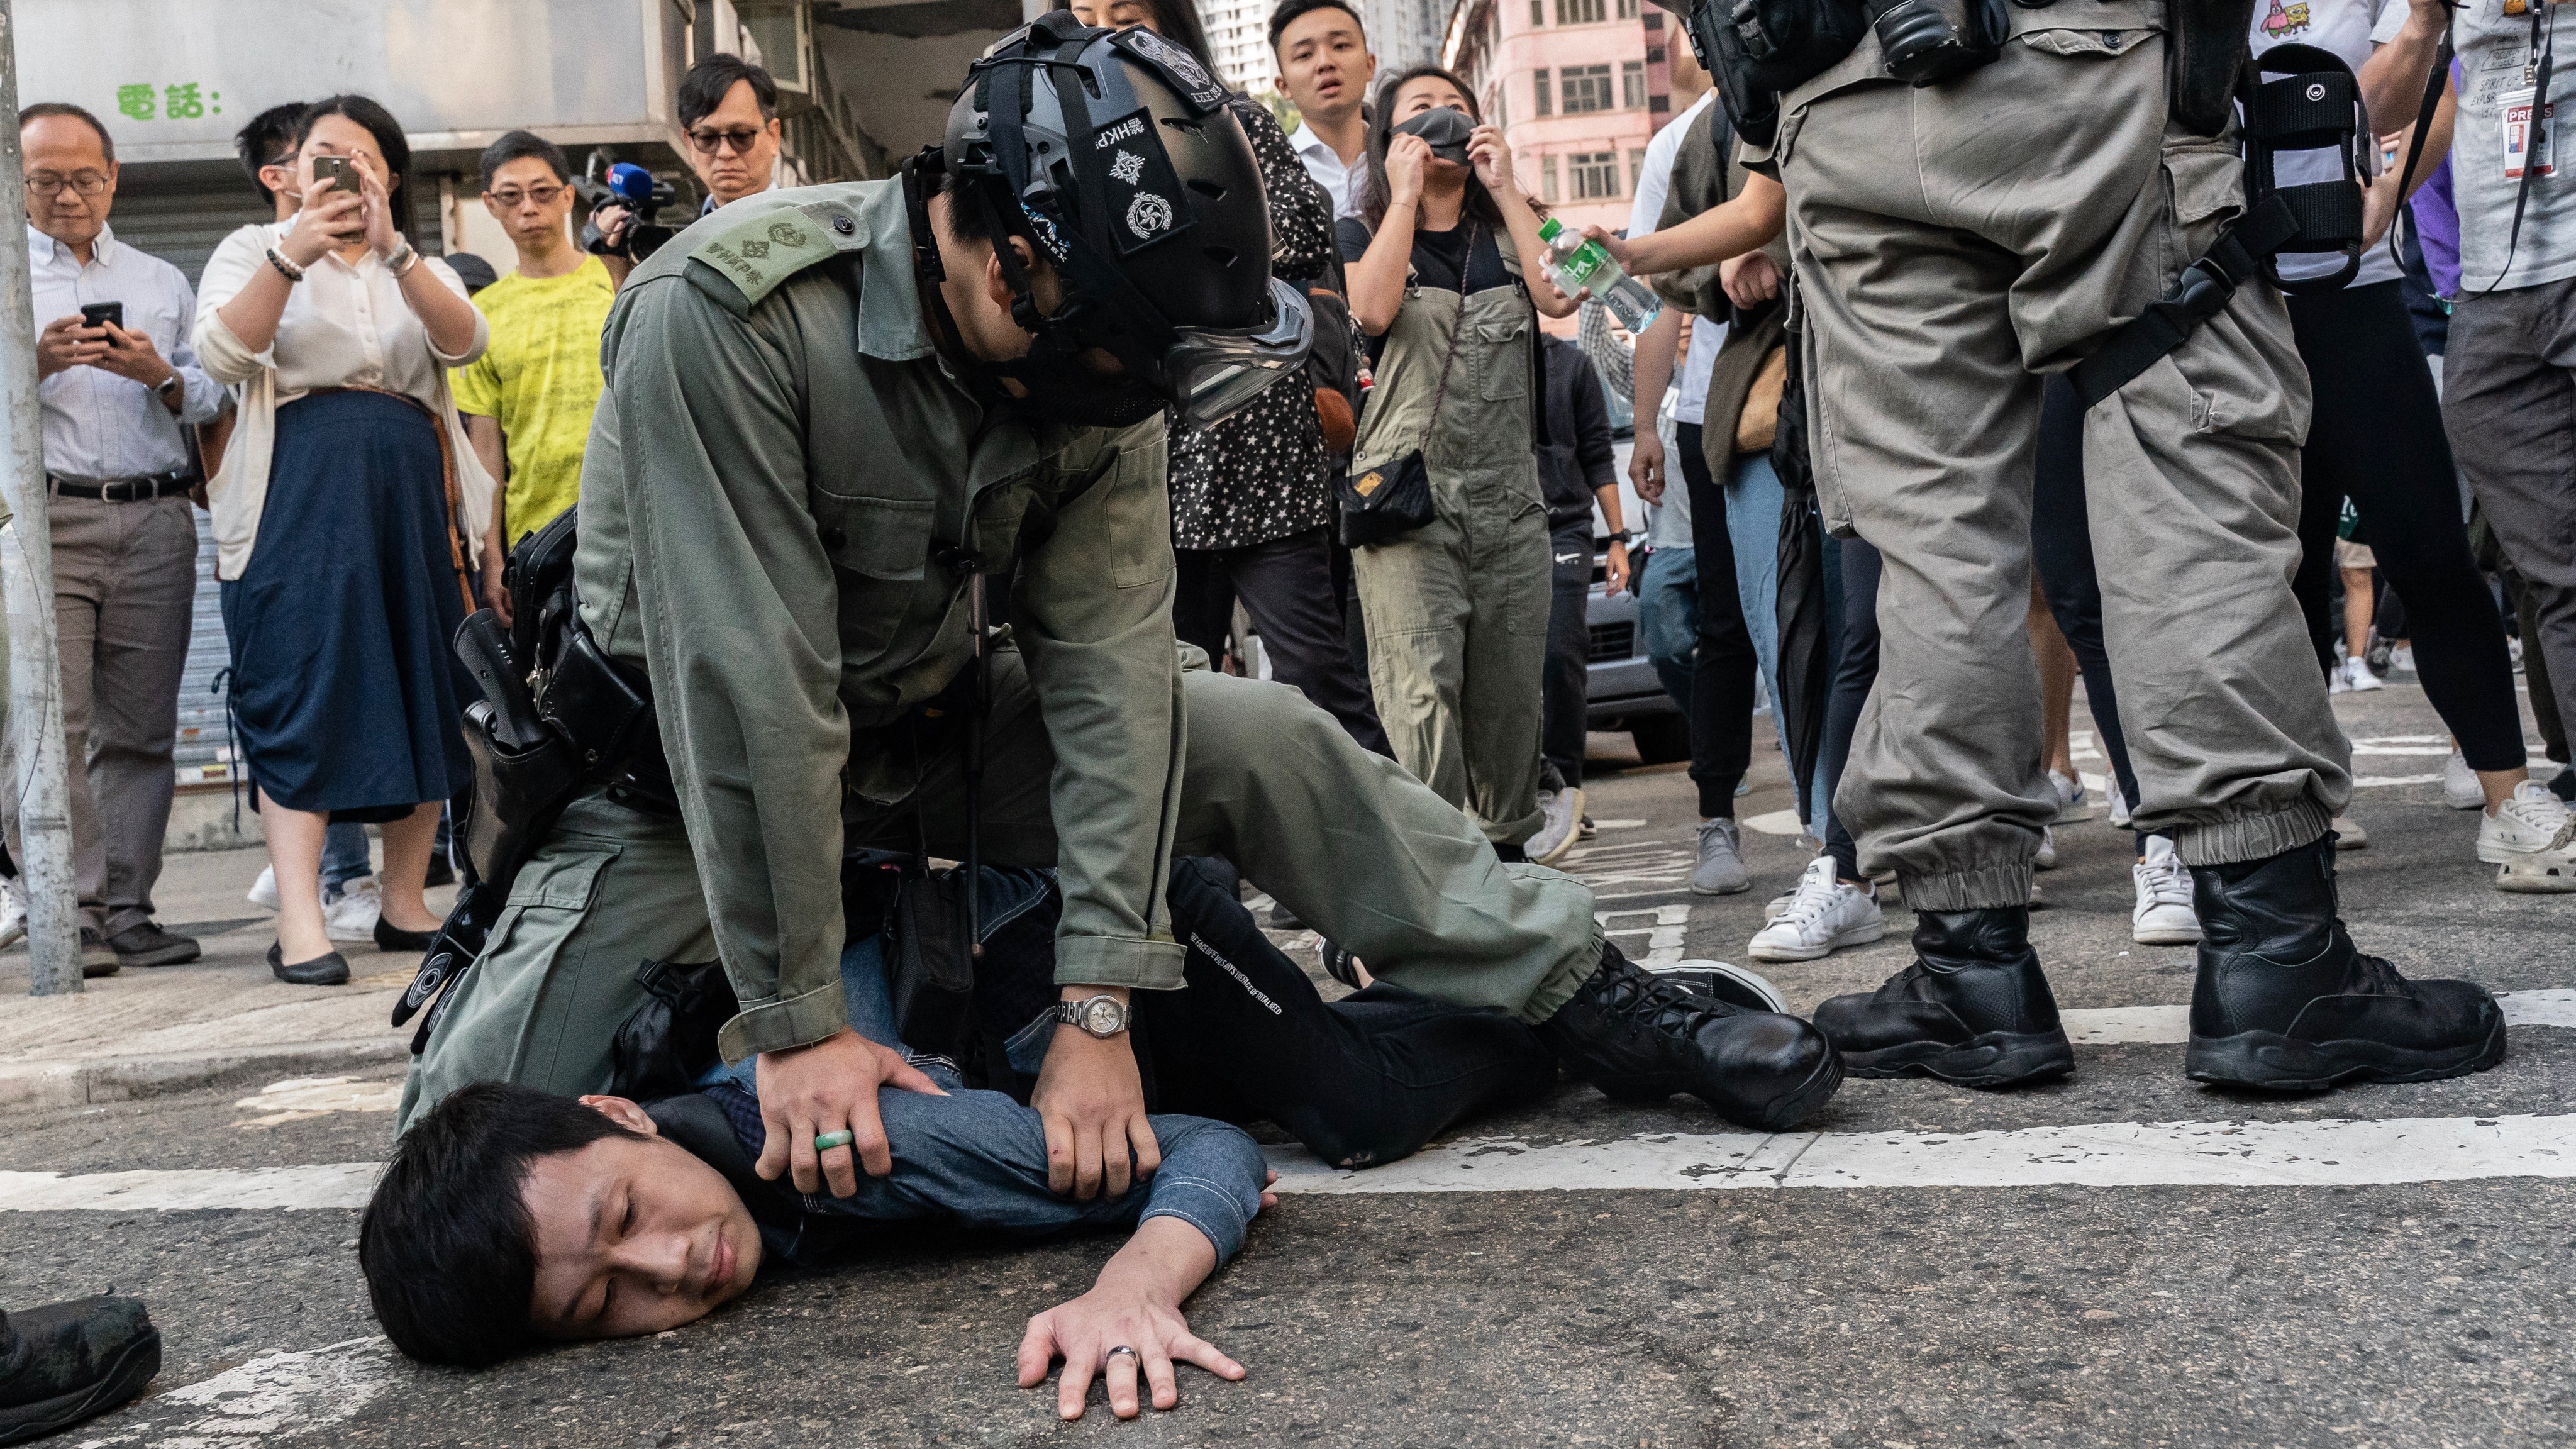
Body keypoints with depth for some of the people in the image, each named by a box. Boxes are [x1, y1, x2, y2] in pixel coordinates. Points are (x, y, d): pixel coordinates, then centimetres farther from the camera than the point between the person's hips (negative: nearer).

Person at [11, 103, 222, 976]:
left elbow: (211, 401, 14)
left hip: (155, 523, 3)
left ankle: (128, 910, 4)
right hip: (40, 521, -2)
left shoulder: (162, 283, 22)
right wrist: (36, 363, -12)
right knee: (51, 724, -11)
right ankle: (71, 913, -10)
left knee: (140, 727, 0)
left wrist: (159, 375, -5)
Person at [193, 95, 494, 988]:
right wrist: (294, 254, -18)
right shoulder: (253, 251, 12)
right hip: (298, 494, -3)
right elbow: (221, 355, -7)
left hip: (412, 494, 4)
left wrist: (390, 249, -17)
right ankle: (299, 922, -14)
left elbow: (464, 342, -4)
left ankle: (405, 904, 11)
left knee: (422, 692, 3)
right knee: (303, 691, -11)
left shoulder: (418, 267, 19)